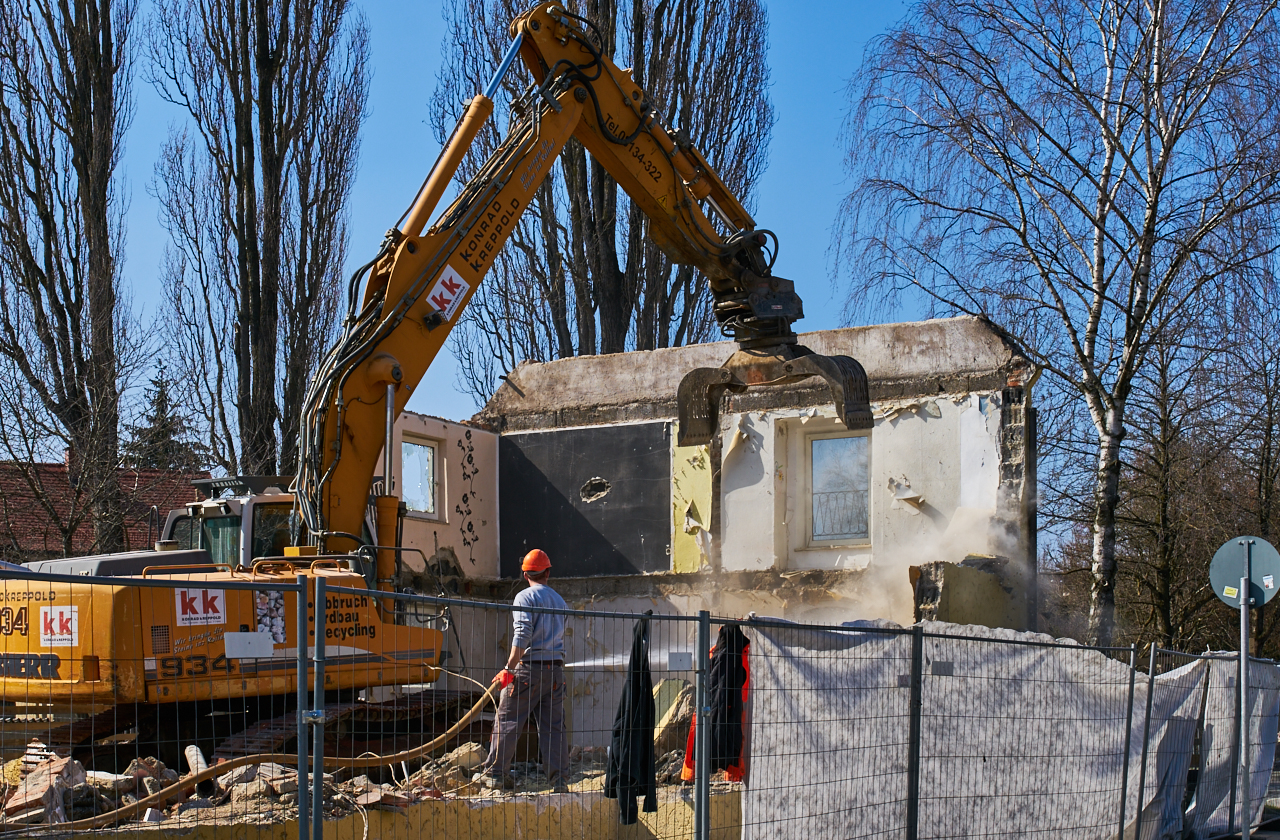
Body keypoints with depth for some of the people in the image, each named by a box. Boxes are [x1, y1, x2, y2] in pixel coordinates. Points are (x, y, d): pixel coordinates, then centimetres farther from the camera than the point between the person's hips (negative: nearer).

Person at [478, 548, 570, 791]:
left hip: (529, 666, -6)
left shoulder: (525, 597, -4)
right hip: (556, 669, 6)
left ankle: (494, 773, 4)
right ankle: (560, 778, 2)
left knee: (507, 721, 2)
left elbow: (523, 635, -15)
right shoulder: (559, 600, 16)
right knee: (554, 726, 6)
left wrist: (509, 669, -15)